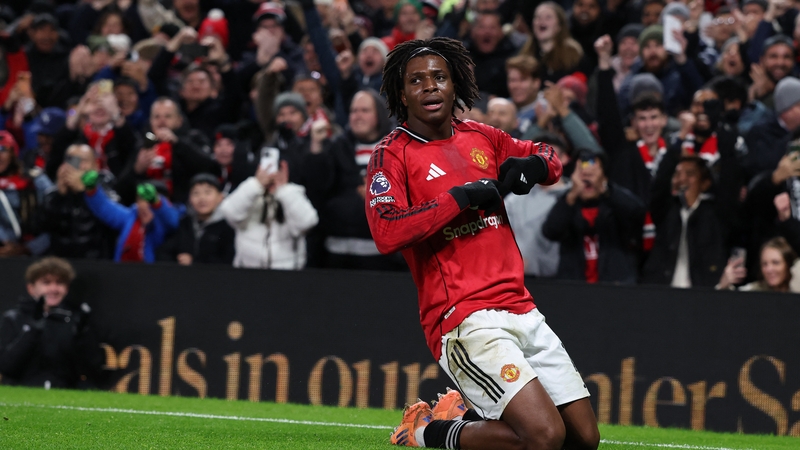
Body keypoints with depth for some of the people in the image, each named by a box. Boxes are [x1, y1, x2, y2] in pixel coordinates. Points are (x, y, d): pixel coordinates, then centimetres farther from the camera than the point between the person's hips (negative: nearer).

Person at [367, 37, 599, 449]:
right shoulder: (392, 154, -3)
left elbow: (548, 157, 31)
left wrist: (535, 165, 7)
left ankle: (467, 409, 22)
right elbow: (386, 233, -19)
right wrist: (461, 197, -17)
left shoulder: (481, 138, 15)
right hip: (465, 320, -7)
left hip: (521, 310, 7)